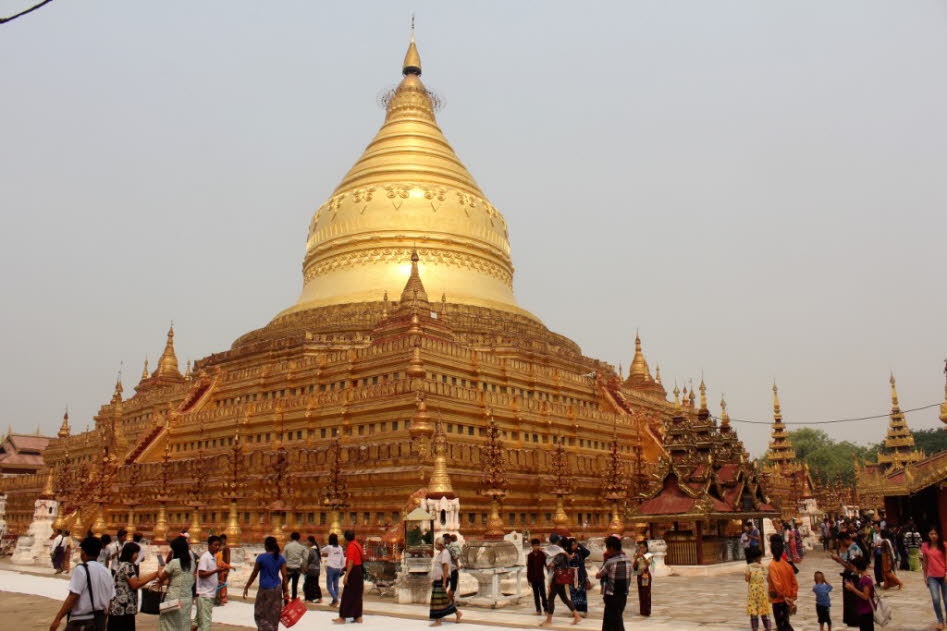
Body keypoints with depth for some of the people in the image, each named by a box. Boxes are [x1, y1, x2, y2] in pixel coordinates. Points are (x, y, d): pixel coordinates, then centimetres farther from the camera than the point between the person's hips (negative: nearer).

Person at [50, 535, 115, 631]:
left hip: (81, 621, -6)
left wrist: (57, 619, -14)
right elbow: (110, 599, 9)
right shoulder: (106, 572, 7)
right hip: (100, 621, 6)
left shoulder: (81, 570, -11)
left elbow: (73, 596, -17)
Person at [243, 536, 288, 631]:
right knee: (274, 615, 14)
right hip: (277, 589, 4)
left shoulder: (261, 557, -10)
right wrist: (286, 591, 3)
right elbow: (284, 576, -2)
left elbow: (254, 574, -4)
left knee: (260, 614, 6)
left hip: (265, 589, -4)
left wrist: (246, 588, 6)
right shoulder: (281, 558, 0)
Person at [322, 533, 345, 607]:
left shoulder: (329, 547, -7)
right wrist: (342, 567, 17)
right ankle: (334, 601, 11)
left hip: (331, 568, -4)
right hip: (338, 568, 5)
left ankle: (335, 599, -15)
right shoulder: (340, 548, 4)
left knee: (329, 586, 0)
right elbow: (342, 558, 8)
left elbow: (323, 550, 13)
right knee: (336, 585, 10)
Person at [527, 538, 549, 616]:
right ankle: (538, 610, 12)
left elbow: (546, 564, -5)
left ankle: (546, 609, 4)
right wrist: (529, 579, 3)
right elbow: (528, 568, 5)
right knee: (536, 594, 7)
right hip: (533, 578, 2)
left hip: (541, 577, -2)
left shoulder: (542, 554, -3)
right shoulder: (530, 556, 2)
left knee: (543, 594, -3)